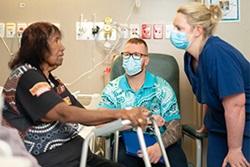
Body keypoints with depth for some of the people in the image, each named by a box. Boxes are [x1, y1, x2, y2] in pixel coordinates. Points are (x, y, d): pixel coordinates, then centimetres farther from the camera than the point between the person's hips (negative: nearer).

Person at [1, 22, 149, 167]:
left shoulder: (52, 80, 18)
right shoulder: (26, 76, -10)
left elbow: (84, 116, 10)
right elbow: (64, 113, -23)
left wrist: (129, 117, -3)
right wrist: (118, 113, -25)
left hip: (77, 154, 8)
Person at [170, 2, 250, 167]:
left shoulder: (218, 54, -29)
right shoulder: (190, 56, -3)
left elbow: (235, 106, -28)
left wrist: (234, 150, -20)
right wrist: (207, 123, 21)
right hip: (220, 123, 8)